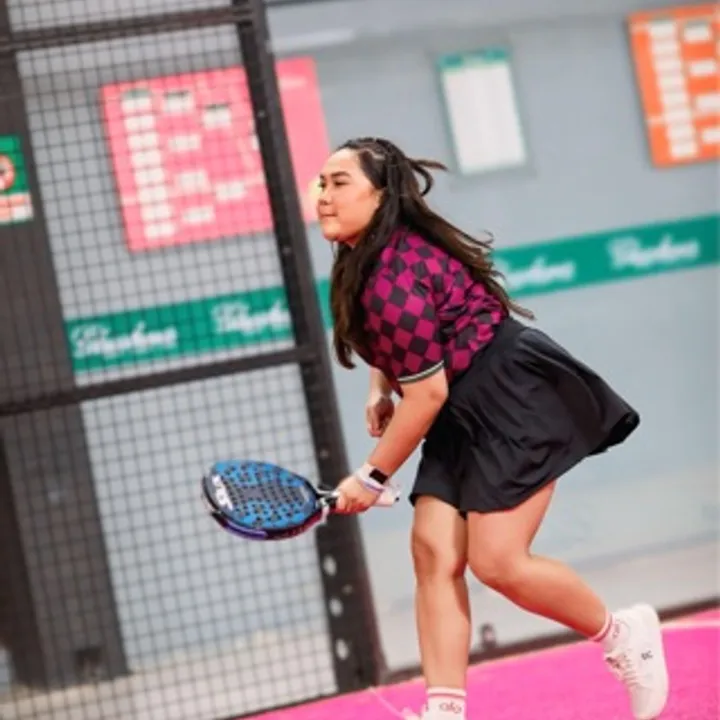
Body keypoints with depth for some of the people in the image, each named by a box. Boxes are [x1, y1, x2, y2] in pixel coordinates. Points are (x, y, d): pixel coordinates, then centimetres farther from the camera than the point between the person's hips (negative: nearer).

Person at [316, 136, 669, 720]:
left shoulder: (392, 277, -24)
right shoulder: (361, 262, 7)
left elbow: (428, 392, -21)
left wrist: (374, 476, -13)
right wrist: (381, 391, 8)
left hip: (517, 398, -10)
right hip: (466, 418, 10)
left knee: (496, 561, -15)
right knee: (433, 551, -3)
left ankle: (625, 635, 10)